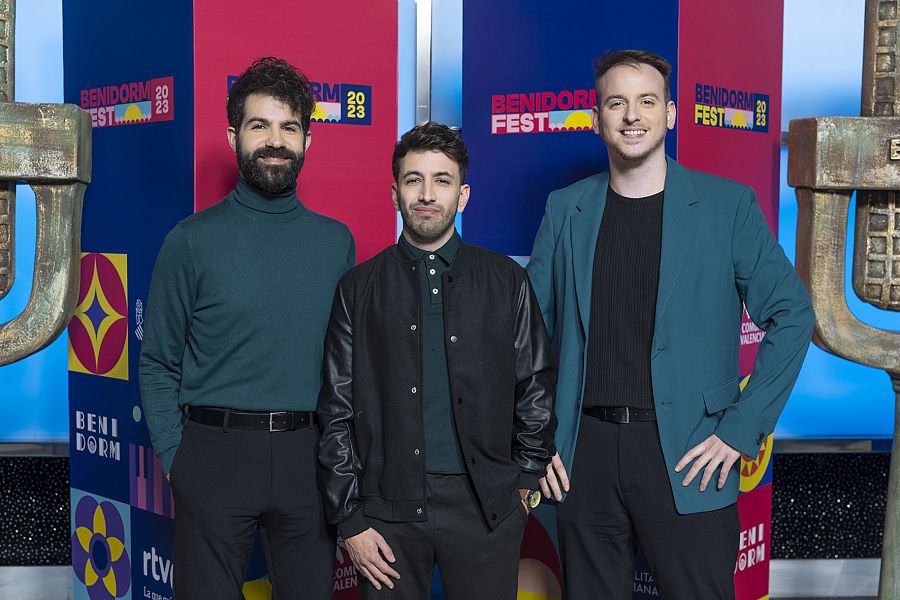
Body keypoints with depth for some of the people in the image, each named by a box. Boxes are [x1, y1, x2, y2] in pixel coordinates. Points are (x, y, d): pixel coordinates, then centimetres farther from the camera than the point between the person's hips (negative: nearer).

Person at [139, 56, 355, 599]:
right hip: (215, 454, -2)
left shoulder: (336, 241, 5)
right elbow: (158, 365, 2)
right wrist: (175, 456, -4)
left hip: (309, 456, 2)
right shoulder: (193, 239, -2)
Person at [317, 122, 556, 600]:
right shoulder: (359, 288, 3)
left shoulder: (506, 281, 4)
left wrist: (525, 481, 6)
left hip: (485, 505, 0)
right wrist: (349, 520, -1)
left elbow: (535, 389, 8)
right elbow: (337, 411, 2)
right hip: (388, 507, 0)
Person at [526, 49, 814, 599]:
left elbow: (792, 315, -2)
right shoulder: (566, 208, 6)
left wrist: (740, 430, -7)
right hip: (584, 453, 3)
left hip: (685, 455, -2)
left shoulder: (728, 204, -1)